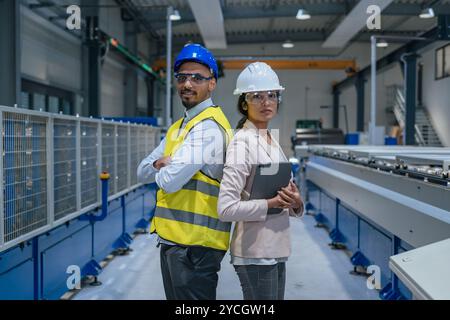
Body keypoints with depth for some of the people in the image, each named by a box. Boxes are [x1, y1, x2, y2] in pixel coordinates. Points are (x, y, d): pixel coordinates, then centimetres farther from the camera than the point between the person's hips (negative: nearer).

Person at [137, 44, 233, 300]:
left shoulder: (208, 126, -15)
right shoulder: (178, 127, 16)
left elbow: (170, 181, -23)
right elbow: (143, 172, 13)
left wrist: (163, 169, -1)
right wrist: (160, 163, -7)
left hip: (194, 244, -9)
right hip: (173, 239, 9)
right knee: (176, 297, 20)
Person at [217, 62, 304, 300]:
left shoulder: (272, 142, 11)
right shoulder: (242, 142, -14)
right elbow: (226, 208, -21)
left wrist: (295, 202, -5)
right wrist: (270, 204, -18)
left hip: (276, 251, 8)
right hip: (255, 253, -8)